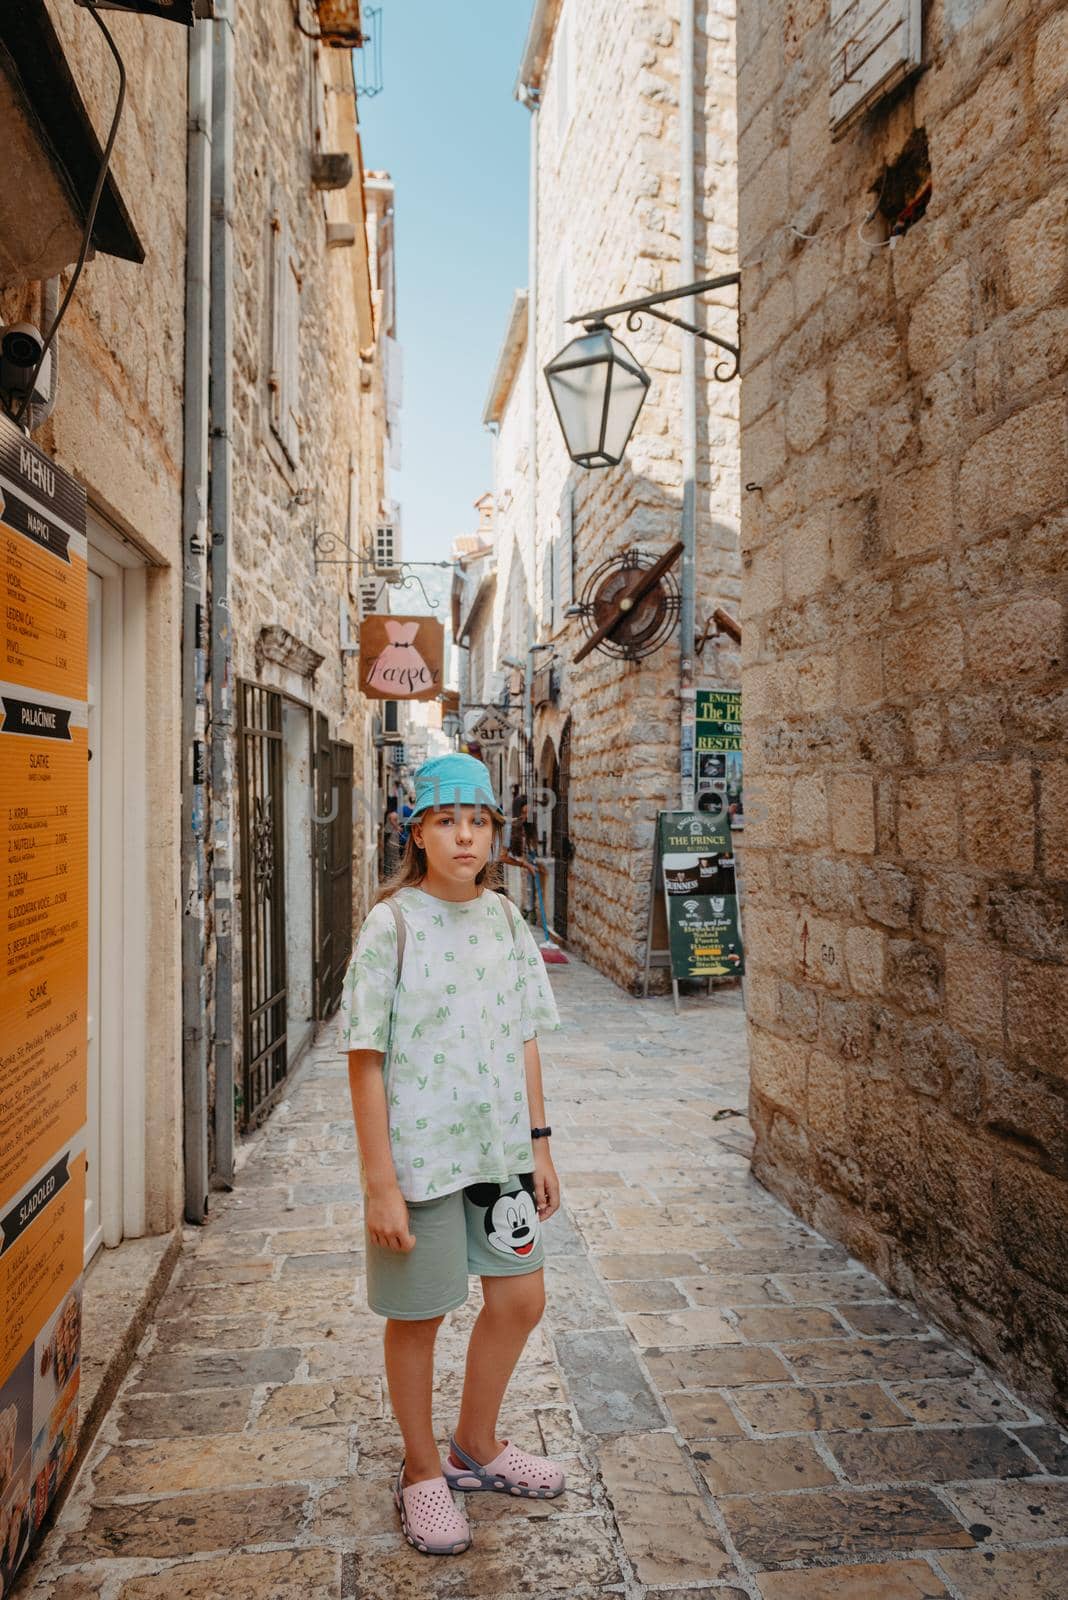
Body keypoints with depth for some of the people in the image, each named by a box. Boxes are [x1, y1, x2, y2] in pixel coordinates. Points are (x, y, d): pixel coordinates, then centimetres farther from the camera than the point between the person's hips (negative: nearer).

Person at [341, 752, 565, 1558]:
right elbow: (366, 1059, -15)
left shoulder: (504, 918, 1)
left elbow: (525, 1040, 8)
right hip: (420, 1152, -5)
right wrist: (379, 1182, -15)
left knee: (520, 1299, 17)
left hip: (500, 1148, 6)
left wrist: (539, 1142, 9)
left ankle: (477, 1446, 43)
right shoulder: (392, 924, -15)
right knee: (418, 1316, 13)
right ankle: (422, 1473, 38)